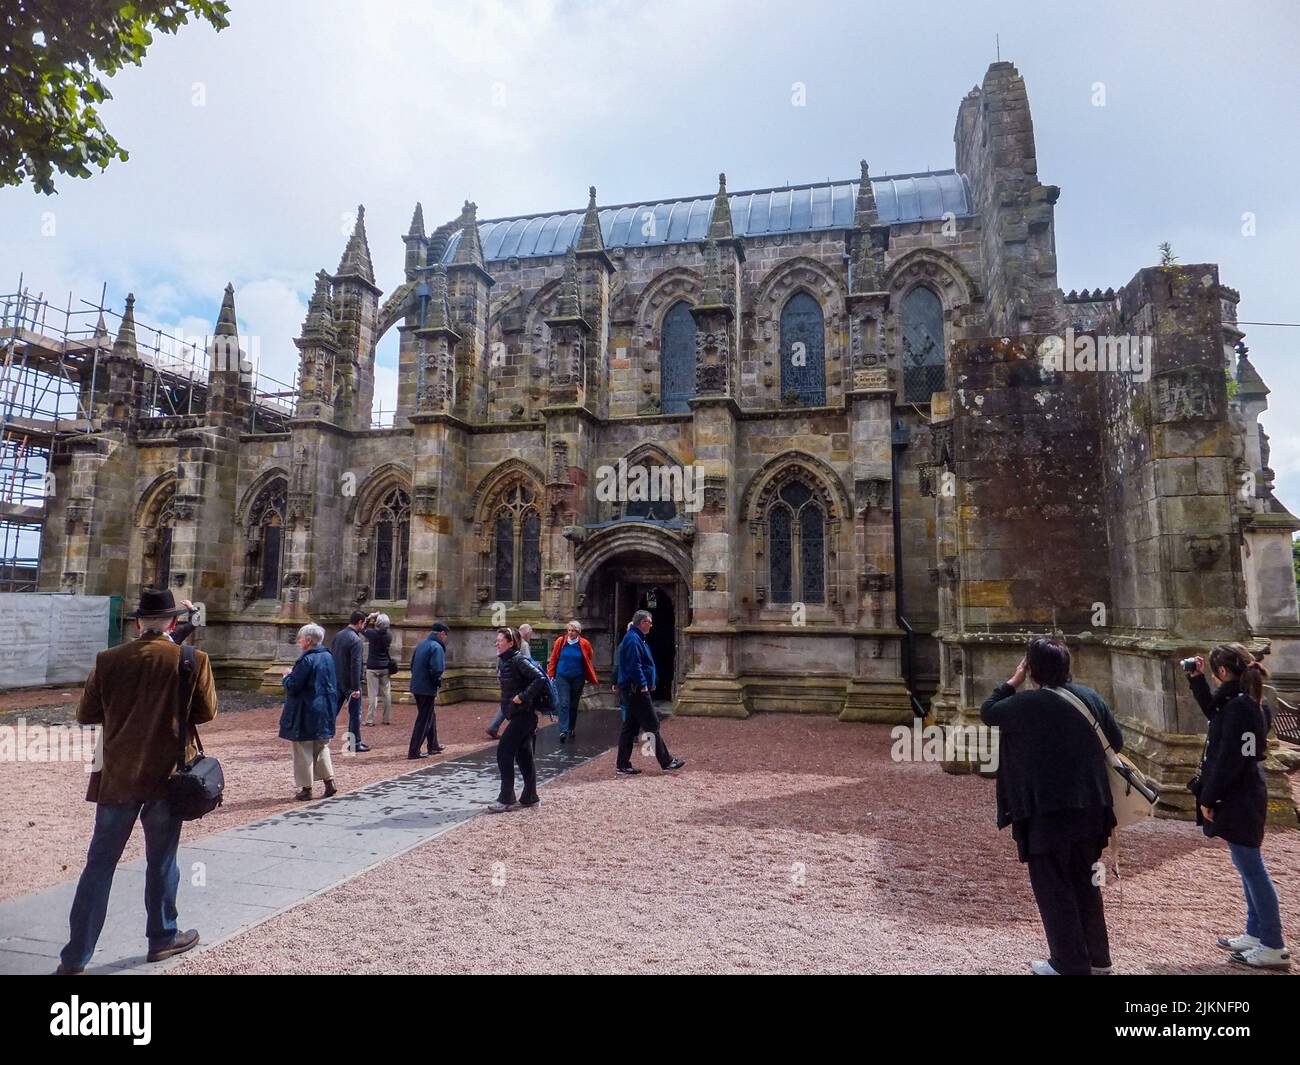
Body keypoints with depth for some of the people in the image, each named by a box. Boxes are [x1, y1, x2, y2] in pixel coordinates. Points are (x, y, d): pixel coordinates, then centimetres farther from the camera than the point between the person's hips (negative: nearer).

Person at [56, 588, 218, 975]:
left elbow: (86, 714, 4)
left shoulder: (108, 660, -4)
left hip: (117, 775, 2)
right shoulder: (193, 661, -10)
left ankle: (75, 957, 15)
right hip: (167, 774, -1)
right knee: (161, 862, 13)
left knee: (99, 865, 11)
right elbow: (206, 712, -1)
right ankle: (163, 938, 28)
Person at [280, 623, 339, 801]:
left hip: (306, 713, -8)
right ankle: (329, 782, 15)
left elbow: (292, 686, -20)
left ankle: (306, 788, 11)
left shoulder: (307, 660, -19)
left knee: (304, 750, 5)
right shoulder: (328, 657, 5)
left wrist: (287, 677, 2)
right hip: (325, 711, 8)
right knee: (321, 747, 18)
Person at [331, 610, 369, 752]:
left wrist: (332, 678, 21)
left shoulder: (337, 635, 8)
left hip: (336, 681, 7)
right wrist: (356, 687, -21)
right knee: (355, 714, 4)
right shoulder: (356, 640, -19)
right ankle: (355, 744, 10)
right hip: (350, 683, -7)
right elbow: (356, 666, -22)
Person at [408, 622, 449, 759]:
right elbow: (437, 670, -25)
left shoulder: (422, 644, 11)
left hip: (416, 686, 9)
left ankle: (433, 746, 32)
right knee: (424, 719, 0)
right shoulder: (437, 647, -16)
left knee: (430, 716, 21)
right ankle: (414, 751, 2)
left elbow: (412, 665, 17)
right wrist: (438, 683, -7)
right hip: (427, 688, -9)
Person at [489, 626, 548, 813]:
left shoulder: (518, 661, -17)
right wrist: (507, 708, 16)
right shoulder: (503, 661, 11)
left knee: (504, 752, -7)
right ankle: (530, 797, 22)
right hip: (518, 715, 9)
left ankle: (506, 799, 0)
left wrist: (522, 696, -25)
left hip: (523, 715, -9)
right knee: (523, 755, 13)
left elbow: (540, 679, -26)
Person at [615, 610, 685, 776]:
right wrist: (643, 685, -19)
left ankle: (622, 765, 14)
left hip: (634, 690, 11)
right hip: (636, 689, -11)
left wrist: (648, 684, 19)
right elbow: (634, 665, -23)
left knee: (630, 727, 11)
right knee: (652, 725, -4)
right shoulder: (633, 639, -16)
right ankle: (667, 762, 3)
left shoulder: (635, 638, 18)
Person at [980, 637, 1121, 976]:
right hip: (1090, 807, 7)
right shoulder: (1089, 697, -1)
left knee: (1053, 887, 7)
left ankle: (1071, 964, 15)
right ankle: (1097, 957, 33)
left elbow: (987, 712, 1)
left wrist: (1015, 680, 4)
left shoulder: (1026, 703, -16)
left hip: (1046, 810, -6)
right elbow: (1117, 741, 9)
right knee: (1085, 883, 21)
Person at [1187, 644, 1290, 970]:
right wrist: (1196, 679, 17)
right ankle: (1256, 934, 28)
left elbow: (1228, 760, -23)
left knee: (1252, 869, 0)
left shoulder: (1238, 705, -22)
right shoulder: (1245, 700, 7)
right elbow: (1214, 712, 27)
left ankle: (1274, 947, 10)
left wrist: (1208, 798, -16)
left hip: (1238, 800, -10)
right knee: (1249, 867, 17)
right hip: (1244, 796, 10)